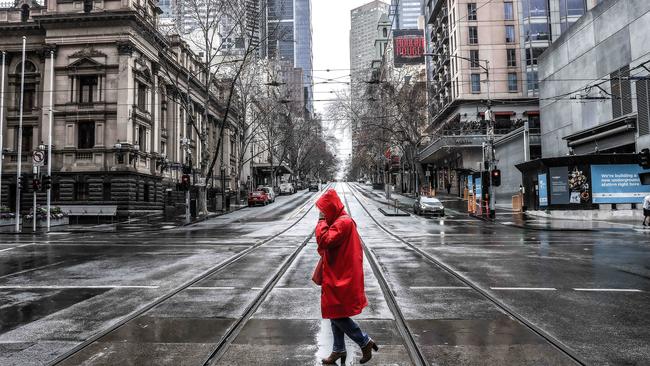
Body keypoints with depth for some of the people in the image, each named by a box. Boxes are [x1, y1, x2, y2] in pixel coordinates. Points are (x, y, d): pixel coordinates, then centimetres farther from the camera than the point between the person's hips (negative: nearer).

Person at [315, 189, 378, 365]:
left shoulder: (343, 222, -20)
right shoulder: (342, 220, 13)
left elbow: (324, 241, -29)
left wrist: (321, 221, -20)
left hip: (341, 279, -10)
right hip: (338, 277, 10)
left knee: (337, 315, -2)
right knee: (335, 314, 16)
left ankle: (365, 342, 10)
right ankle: (339, 350, 27)